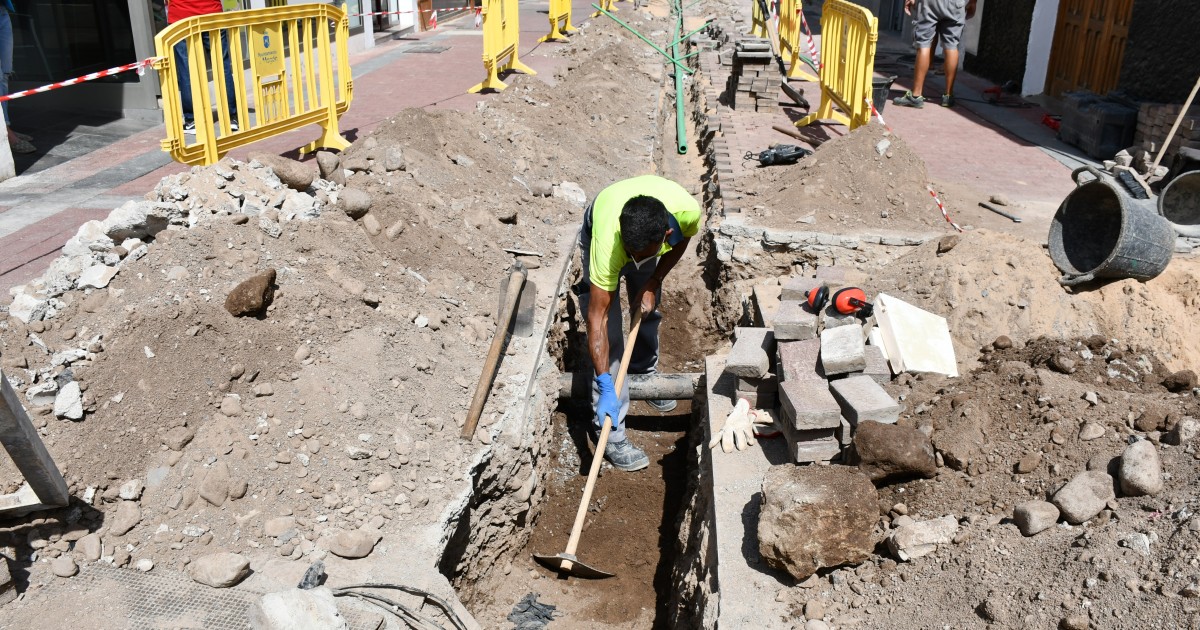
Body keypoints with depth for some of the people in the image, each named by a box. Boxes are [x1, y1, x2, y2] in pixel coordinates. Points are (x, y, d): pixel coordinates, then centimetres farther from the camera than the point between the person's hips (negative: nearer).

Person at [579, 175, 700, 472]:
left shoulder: (688, 210, -39)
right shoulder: (607, 242, -46)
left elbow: (681, 241, -11)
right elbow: (597, 317, -41)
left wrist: (652, 284, -18)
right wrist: (606, 387, -42)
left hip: (647, 234, 4)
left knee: (648, 312, 19)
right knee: (609, 335, -12)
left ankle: (645, 376, 48)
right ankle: (611, 434, -4)